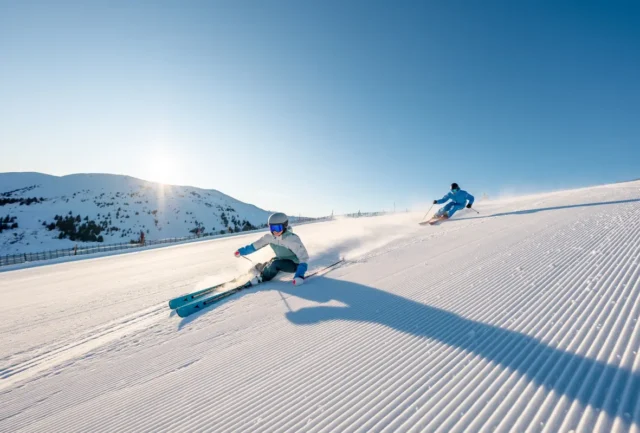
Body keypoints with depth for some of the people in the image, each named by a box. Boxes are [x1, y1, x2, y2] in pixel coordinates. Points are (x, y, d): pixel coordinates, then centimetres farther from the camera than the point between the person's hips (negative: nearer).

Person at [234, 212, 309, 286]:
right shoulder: (270, 236, -13)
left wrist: (299, 275, -45)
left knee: (275, 264, -28)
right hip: (282, 260, 7)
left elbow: (303, 257, -34)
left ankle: (262, 278, -4)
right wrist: (241, 251, 10)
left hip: (294, 264, -7)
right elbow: (255, 245, 3)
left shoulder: (292, 239, -31)